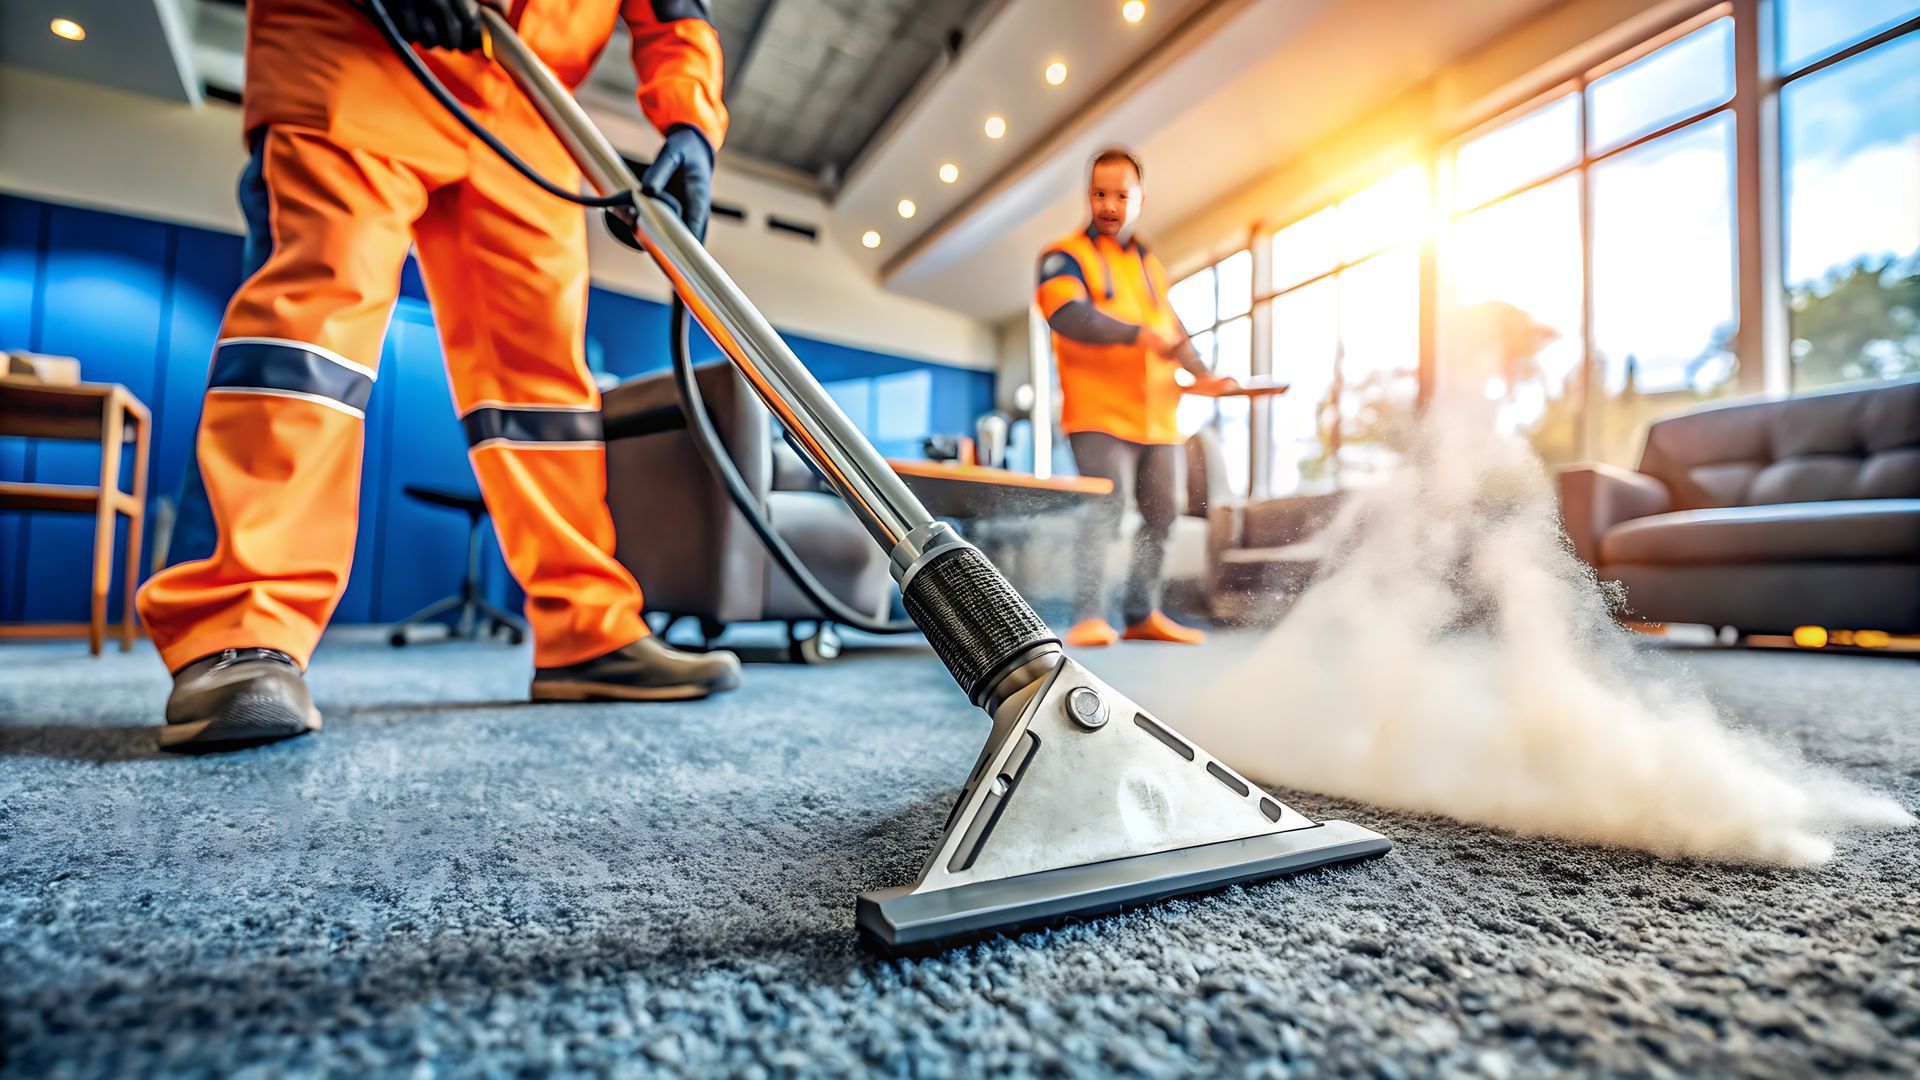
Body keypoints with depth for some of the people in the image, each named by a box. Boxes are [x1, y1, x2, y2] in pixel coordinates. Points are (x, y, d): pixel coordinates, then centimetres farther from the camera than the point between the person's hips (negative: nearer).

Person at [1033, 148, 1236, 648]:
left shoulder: (1151, 264, 22)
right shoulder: (1066, 257, 0)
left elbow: (1170, 327, 28)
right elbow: (1069, 314, -19)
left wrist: (1202, 373, 12)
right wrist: (1138, 336, -29)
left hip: (1159, 416, 7)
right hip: (1100, 416, -7)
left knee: (1162, 514, 10)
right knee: (1104, 511, -18)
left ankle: (1142, 615, 21)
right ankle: (1088, 618, -14)